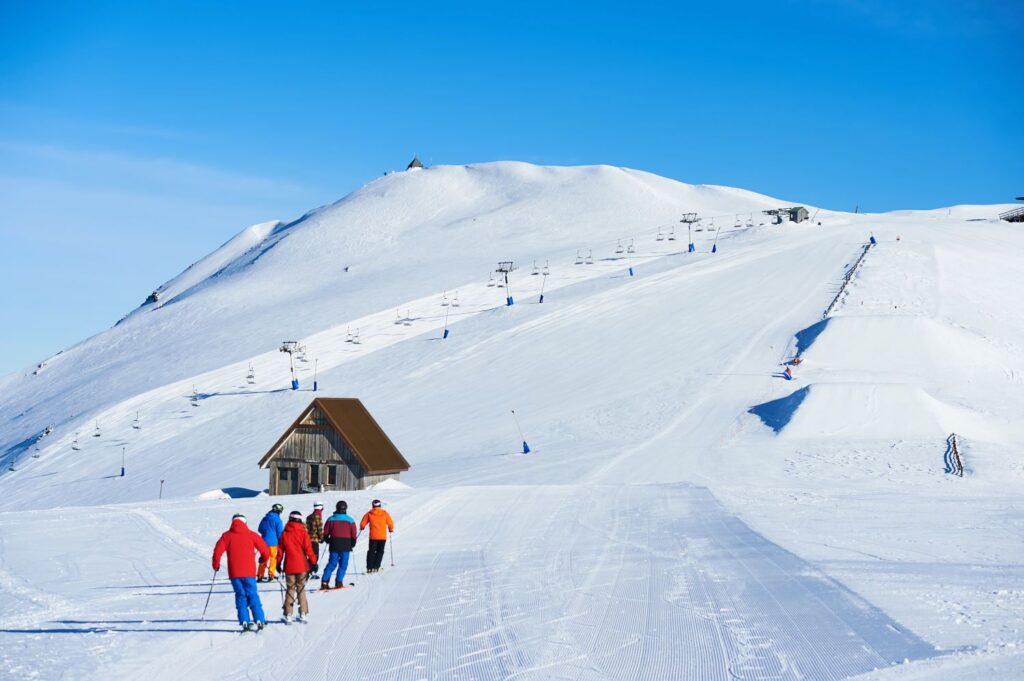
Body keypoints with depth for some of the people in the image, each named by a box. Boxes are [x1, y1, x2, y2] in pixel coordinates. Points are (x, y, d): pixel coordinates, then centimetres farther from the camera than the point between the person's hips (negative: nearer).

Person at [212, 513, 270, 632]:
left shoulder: (227, 536, 3)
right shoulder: (251, 535, 3)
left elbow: (217, 551, -4)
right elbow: (265, 550, 2)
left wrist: (216, 565, 13)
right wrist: (264, 558, 24)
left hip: (234, 573, 1)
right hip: (249, 572, -1)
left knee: (240, 596, 8)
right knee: (253, 596, 5)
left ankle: (244, 622, -1)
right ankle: (260, 621, -3)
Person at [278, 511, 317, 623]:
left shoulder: (284, 534, 0)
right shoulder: (303, 533, -6)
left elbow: (280, 550, 4)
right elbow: (308, 549, -7)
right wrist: (313, 562, 0)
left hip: (289, 566, 1)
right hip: (301, 565, -1)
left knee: (290, 589, 6)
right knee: (301, 589, 8)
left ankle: (288, 614, 1)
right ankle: (303, 614, 6)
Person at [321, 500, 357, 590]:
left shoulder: (331, 519, 0)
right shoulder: (350, 520, -2)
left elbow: (325, 533, 4)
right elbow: (354, 535, 1)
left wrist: (328, 541, 22)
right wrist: (352, 545, 16)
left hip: (334, 545, 2)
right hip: (346, 546, -2)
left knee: (332, 564, 8)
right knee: (343, 565, 6)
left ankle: (324, 582, 0)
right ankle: (339, 582, -1)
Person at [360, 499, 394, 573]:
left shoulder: (369, 513, -1)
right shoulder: (384, 513, 0)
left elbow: (362, 524, 1)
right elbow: (390, 523, 0)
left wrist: (362, 527, 25)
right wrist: (391, 529, 22)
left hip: (373, 536, 0)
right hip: (382, 536, 0)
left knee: (371, 551, 10)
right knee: (380, 551, 10)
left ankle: (369, 568, 3)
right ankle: (376, 567, 1)